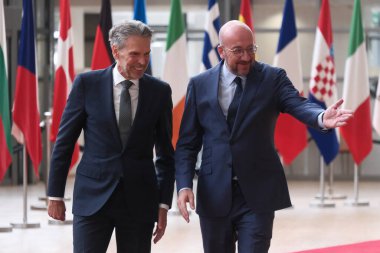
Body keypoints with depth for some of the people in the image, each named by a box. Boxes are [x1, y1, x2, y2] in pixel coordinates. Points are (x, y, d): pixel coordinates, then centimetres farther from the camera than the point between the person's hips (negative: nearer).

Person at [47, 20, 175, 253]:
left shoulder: (160, 91, 3)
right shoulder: (87, 84, -1)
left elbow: (166, 153, 9)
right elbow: (64, 142, 4)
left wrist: (164, 204, 5)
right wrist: (55, 194, 4)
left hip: (140, 201, 2)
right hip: (93, 197, -1)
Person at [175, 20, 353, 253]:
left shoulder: (272, 78, 0)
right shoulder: (200, 84, 4)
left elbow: (298, 105, -18)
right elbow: (188, 143, 6)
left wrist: (322, 117, -41)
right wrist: (184, 185, -7)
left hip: (258, 193, -2)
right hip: (214, 194, 2)